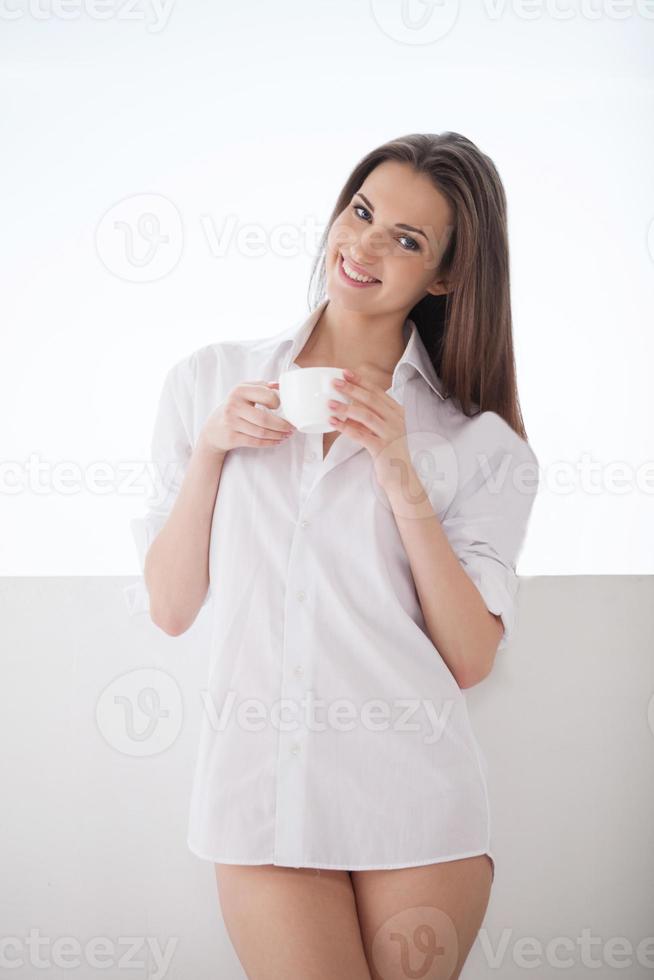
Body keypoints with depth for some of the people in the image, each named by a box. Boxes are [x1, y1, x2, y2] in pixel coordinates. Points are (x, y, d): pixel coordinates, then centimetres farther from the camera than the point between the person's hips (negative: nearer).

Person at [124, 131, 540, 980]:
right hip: (262, 787, 0)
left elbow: (472, 658, -6)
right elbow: (169, 609, 3)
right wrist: (209, 449, -9)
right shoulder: (209, 382, 4)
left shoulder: (479, 444, 1)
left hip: (414, 793, 0)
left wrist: (404, 481, -13)